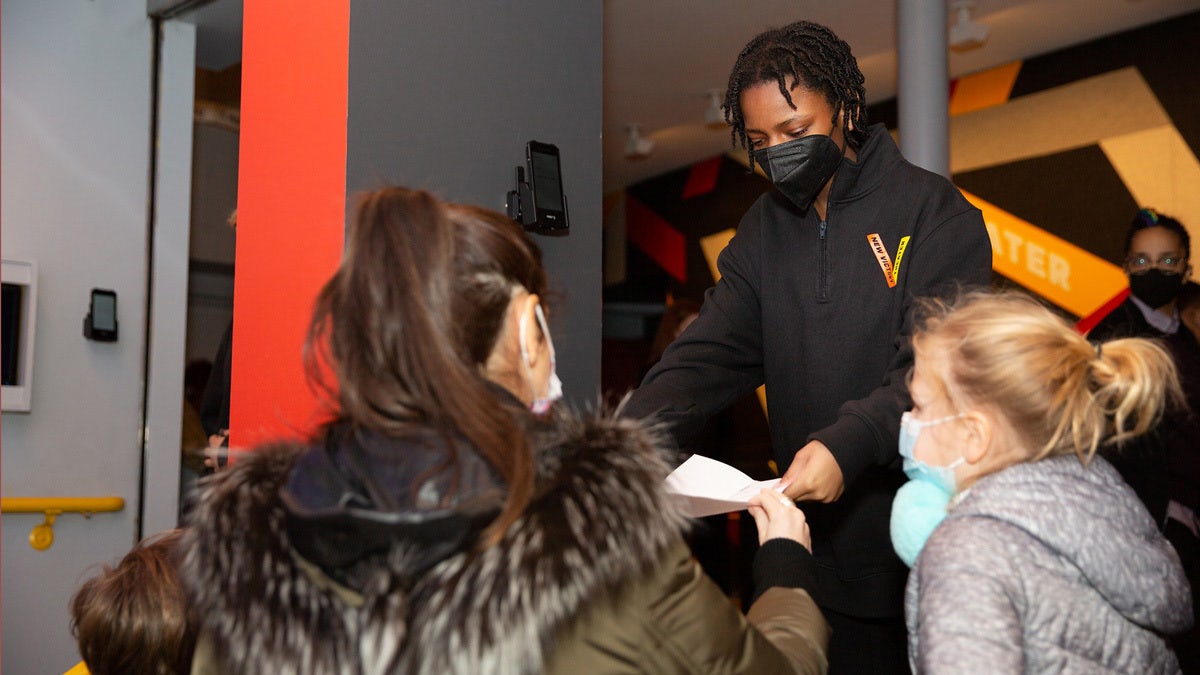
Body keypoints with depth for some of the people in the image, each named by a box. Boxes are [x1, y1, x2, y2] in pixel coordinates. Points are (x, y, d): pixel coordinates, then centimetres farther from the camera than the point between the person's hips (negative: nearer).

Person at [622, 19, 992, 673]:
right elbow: (709, 353, -2)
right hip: (813, 531, 5)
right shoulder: (762, 229, 7)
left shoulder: (933, 214, -9)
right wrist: (634, 437, -19)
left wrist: (849, 443, -34)